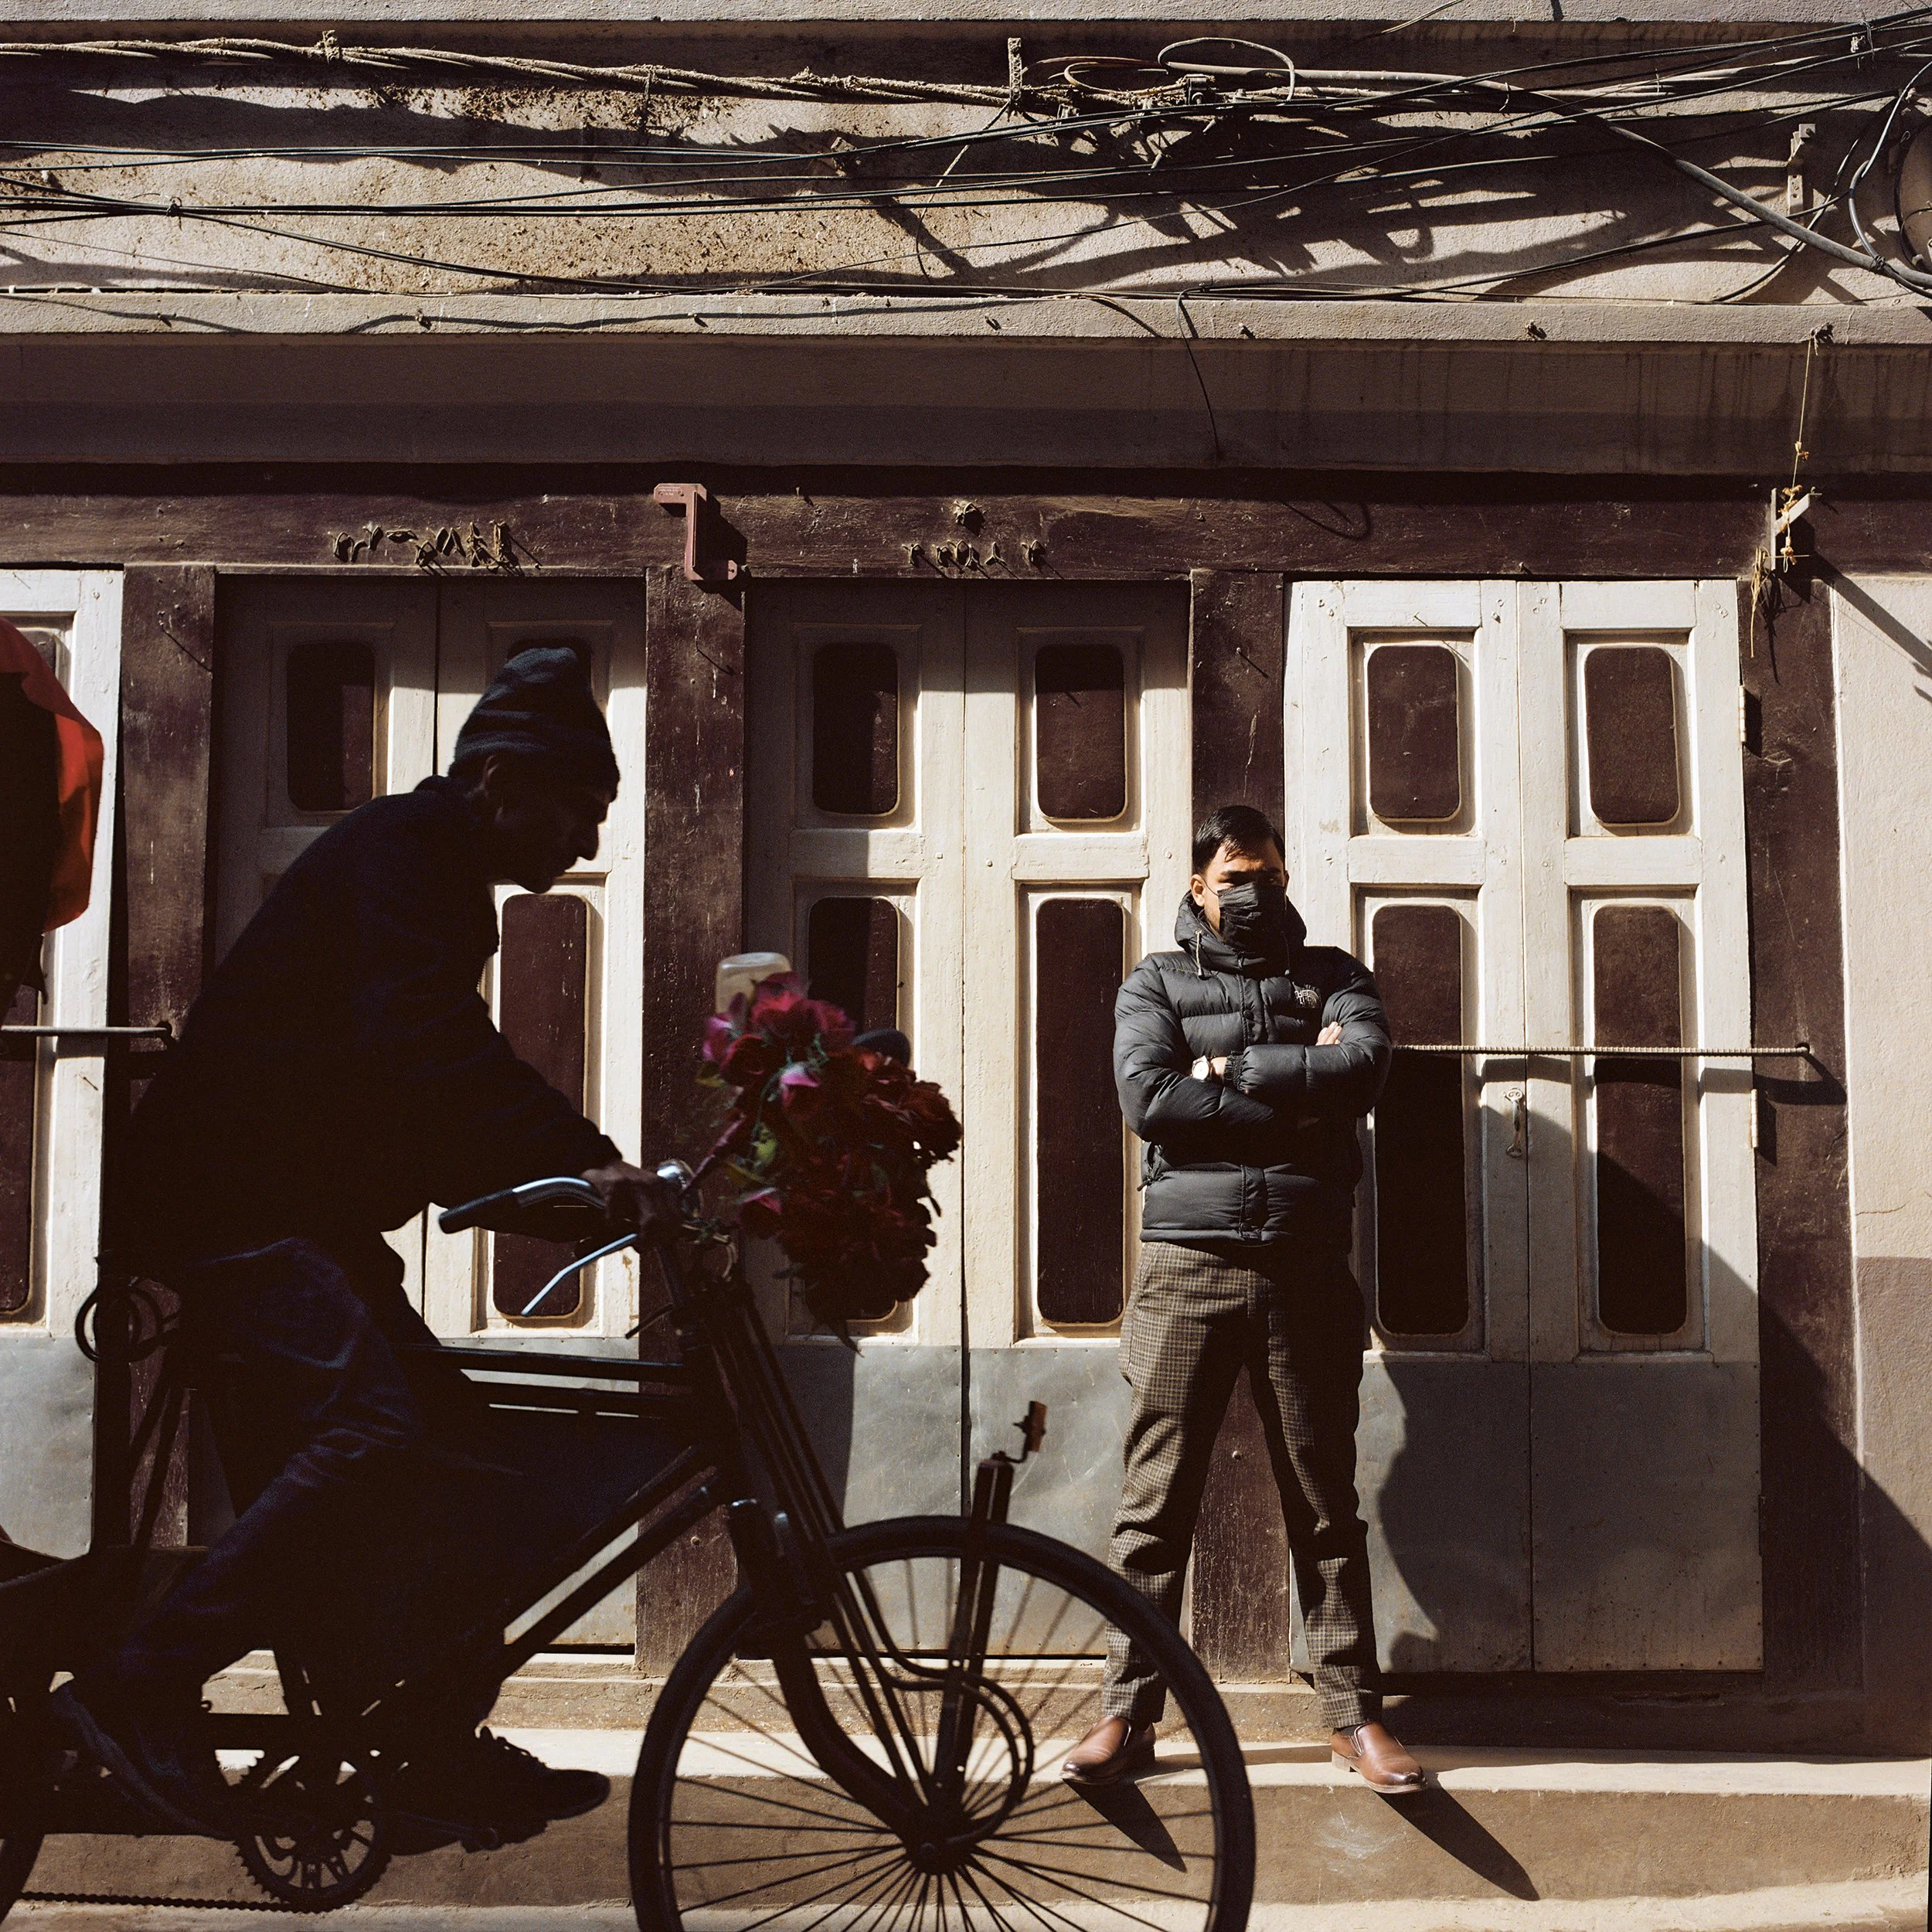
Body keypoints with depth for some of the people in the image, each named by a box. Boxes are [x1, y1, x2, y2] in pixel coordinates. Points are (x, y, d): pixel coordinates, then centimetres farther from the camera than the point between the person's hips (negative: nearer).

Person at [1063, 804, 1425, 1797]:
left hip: (1305, 1269, 1)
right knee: (1154, 1502, 0)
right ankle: (1128, 1712, 9)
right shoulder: (1157, 981, 12)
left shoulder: (1331, 974, 16)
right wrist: (1298, 1097, -7)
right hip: (1186, 1267, -1)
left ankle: (1354, 1715, 14)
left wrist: (1232, 1066, -6)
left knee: (1326, 1505, 6)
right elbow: (1149, 1099, -7)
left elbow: (1366, 1066, -5)